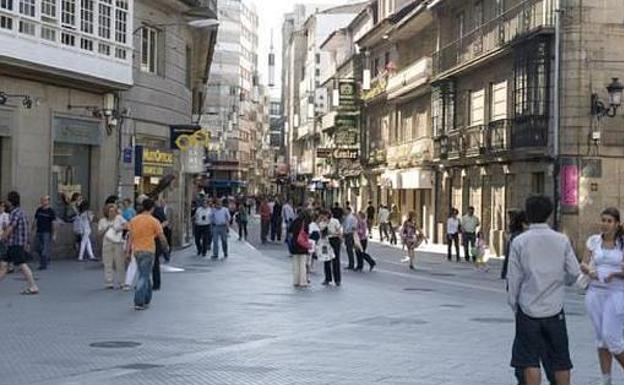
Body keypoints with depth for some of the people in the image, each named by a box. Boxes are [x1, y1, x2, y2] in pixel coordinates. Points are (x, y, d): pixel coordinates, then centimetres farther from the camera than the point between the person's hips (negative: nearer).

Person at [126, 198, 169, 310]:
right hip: (148, 251, -5)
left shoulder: (134, 220, 5)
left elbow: (130, 237, 5)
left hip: (137, 251, 5)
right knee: (144, 276, -3)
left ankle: (146, 300, 27)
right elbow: (162, 237, -4)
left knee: (144, 275, 19)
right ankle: (139, 302, -8)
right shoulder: (154, 221, -8)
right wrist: (166, 246, 14)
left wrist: (128, 251, 8)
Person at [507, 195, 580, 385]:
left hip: (528, 308, -1)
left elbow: (513, 279, -5)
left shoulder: (519, 242, -7)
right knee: (561, 361, 12)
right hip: (555, 309, 2)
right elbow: (575, 273, -2)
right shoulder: (562, 240, -3)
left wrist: (513, 304, 8)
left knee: (530, 362, 4)